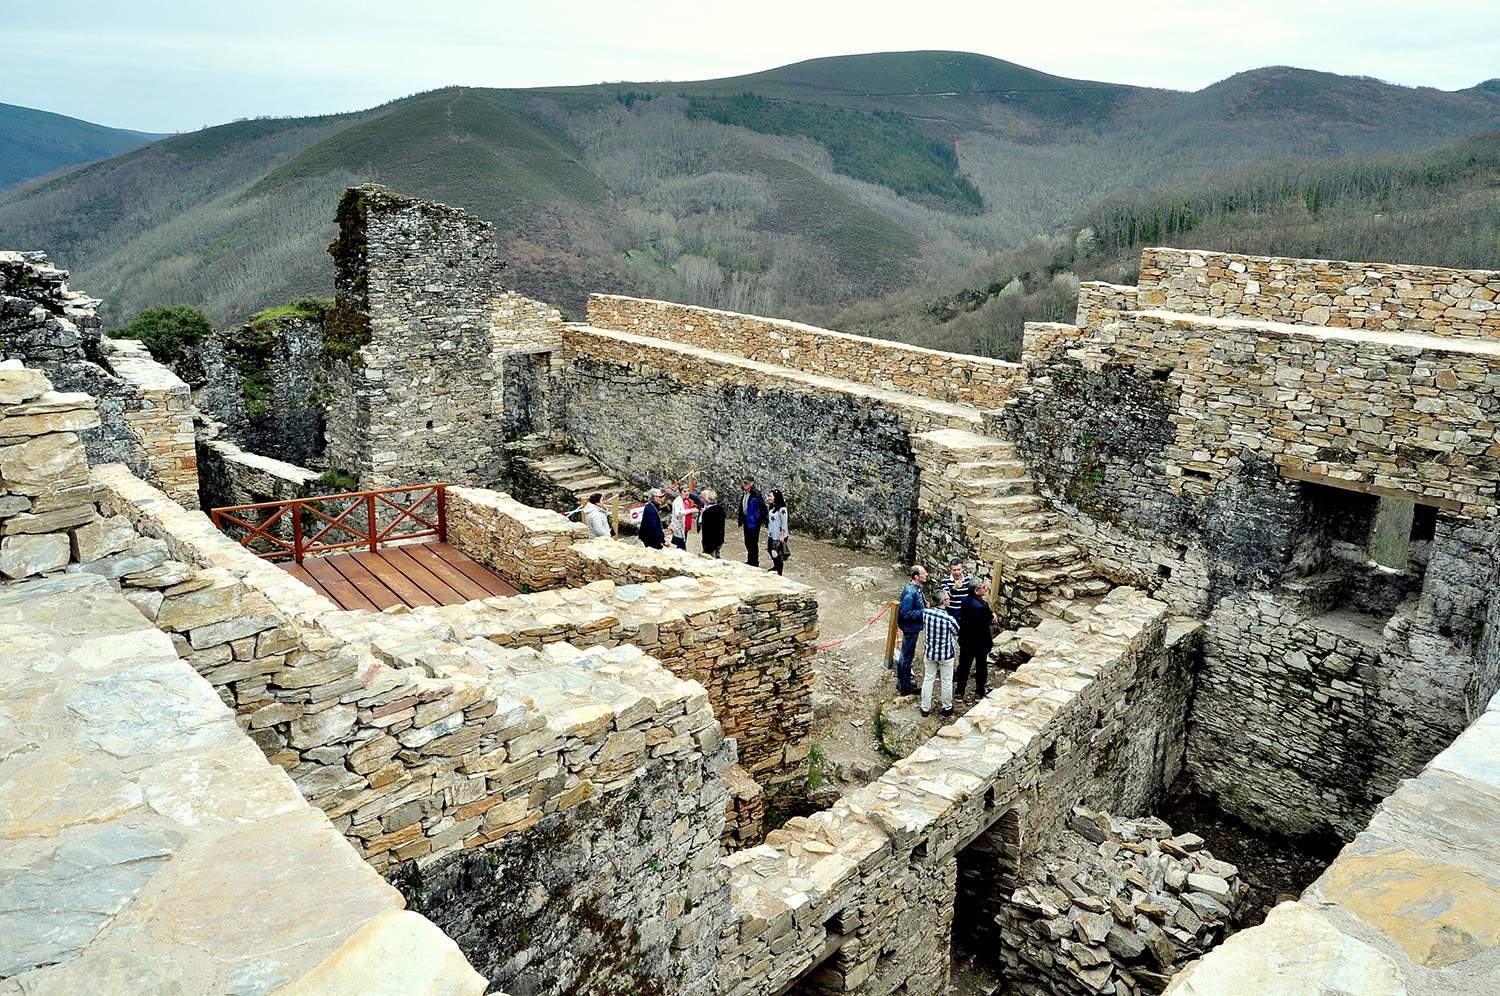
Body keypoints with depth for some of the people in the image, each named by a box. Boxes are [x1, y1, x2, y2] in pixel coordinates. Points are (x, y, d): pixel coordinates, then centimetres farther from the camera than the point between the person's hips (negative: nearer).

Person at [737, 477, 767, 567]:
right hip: (746, 522, 9)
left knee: (753, 542, -2)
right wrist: (741, 519, 17)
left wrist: (761, 520, -16)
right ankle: (750, 561, 26)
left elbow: (763, 507, -18)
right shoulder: (745, 494, 12)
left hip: (753, 522, -9)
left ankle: (754, 562, 6)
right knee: (747, 542, 15)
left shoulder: (756, 493, -15)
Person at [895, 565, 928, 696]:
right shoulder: (910, 592, -29)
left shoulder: (916, 588, 3)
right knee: (907, 656, 3)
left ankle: (902, 682, 35)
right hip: (910, 628, -10)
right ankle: (905, 687, 15)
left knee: (905, 655, 21)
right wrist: (923, 612, -23)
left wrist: (924, 603, 1)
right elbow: (905, 613, -29)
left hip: (912, 627, 10)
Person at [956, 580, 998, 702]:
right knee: (981, 667, 13)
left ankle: (959, 692, 25)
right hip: (980, 642, -6)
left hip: (965, 641, 6)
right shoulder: (981, 606, -29)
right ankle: (979, 694, 23)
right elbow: (990, 621, -16)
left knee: (964, 665, 16)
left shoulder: (965, 600, -6)